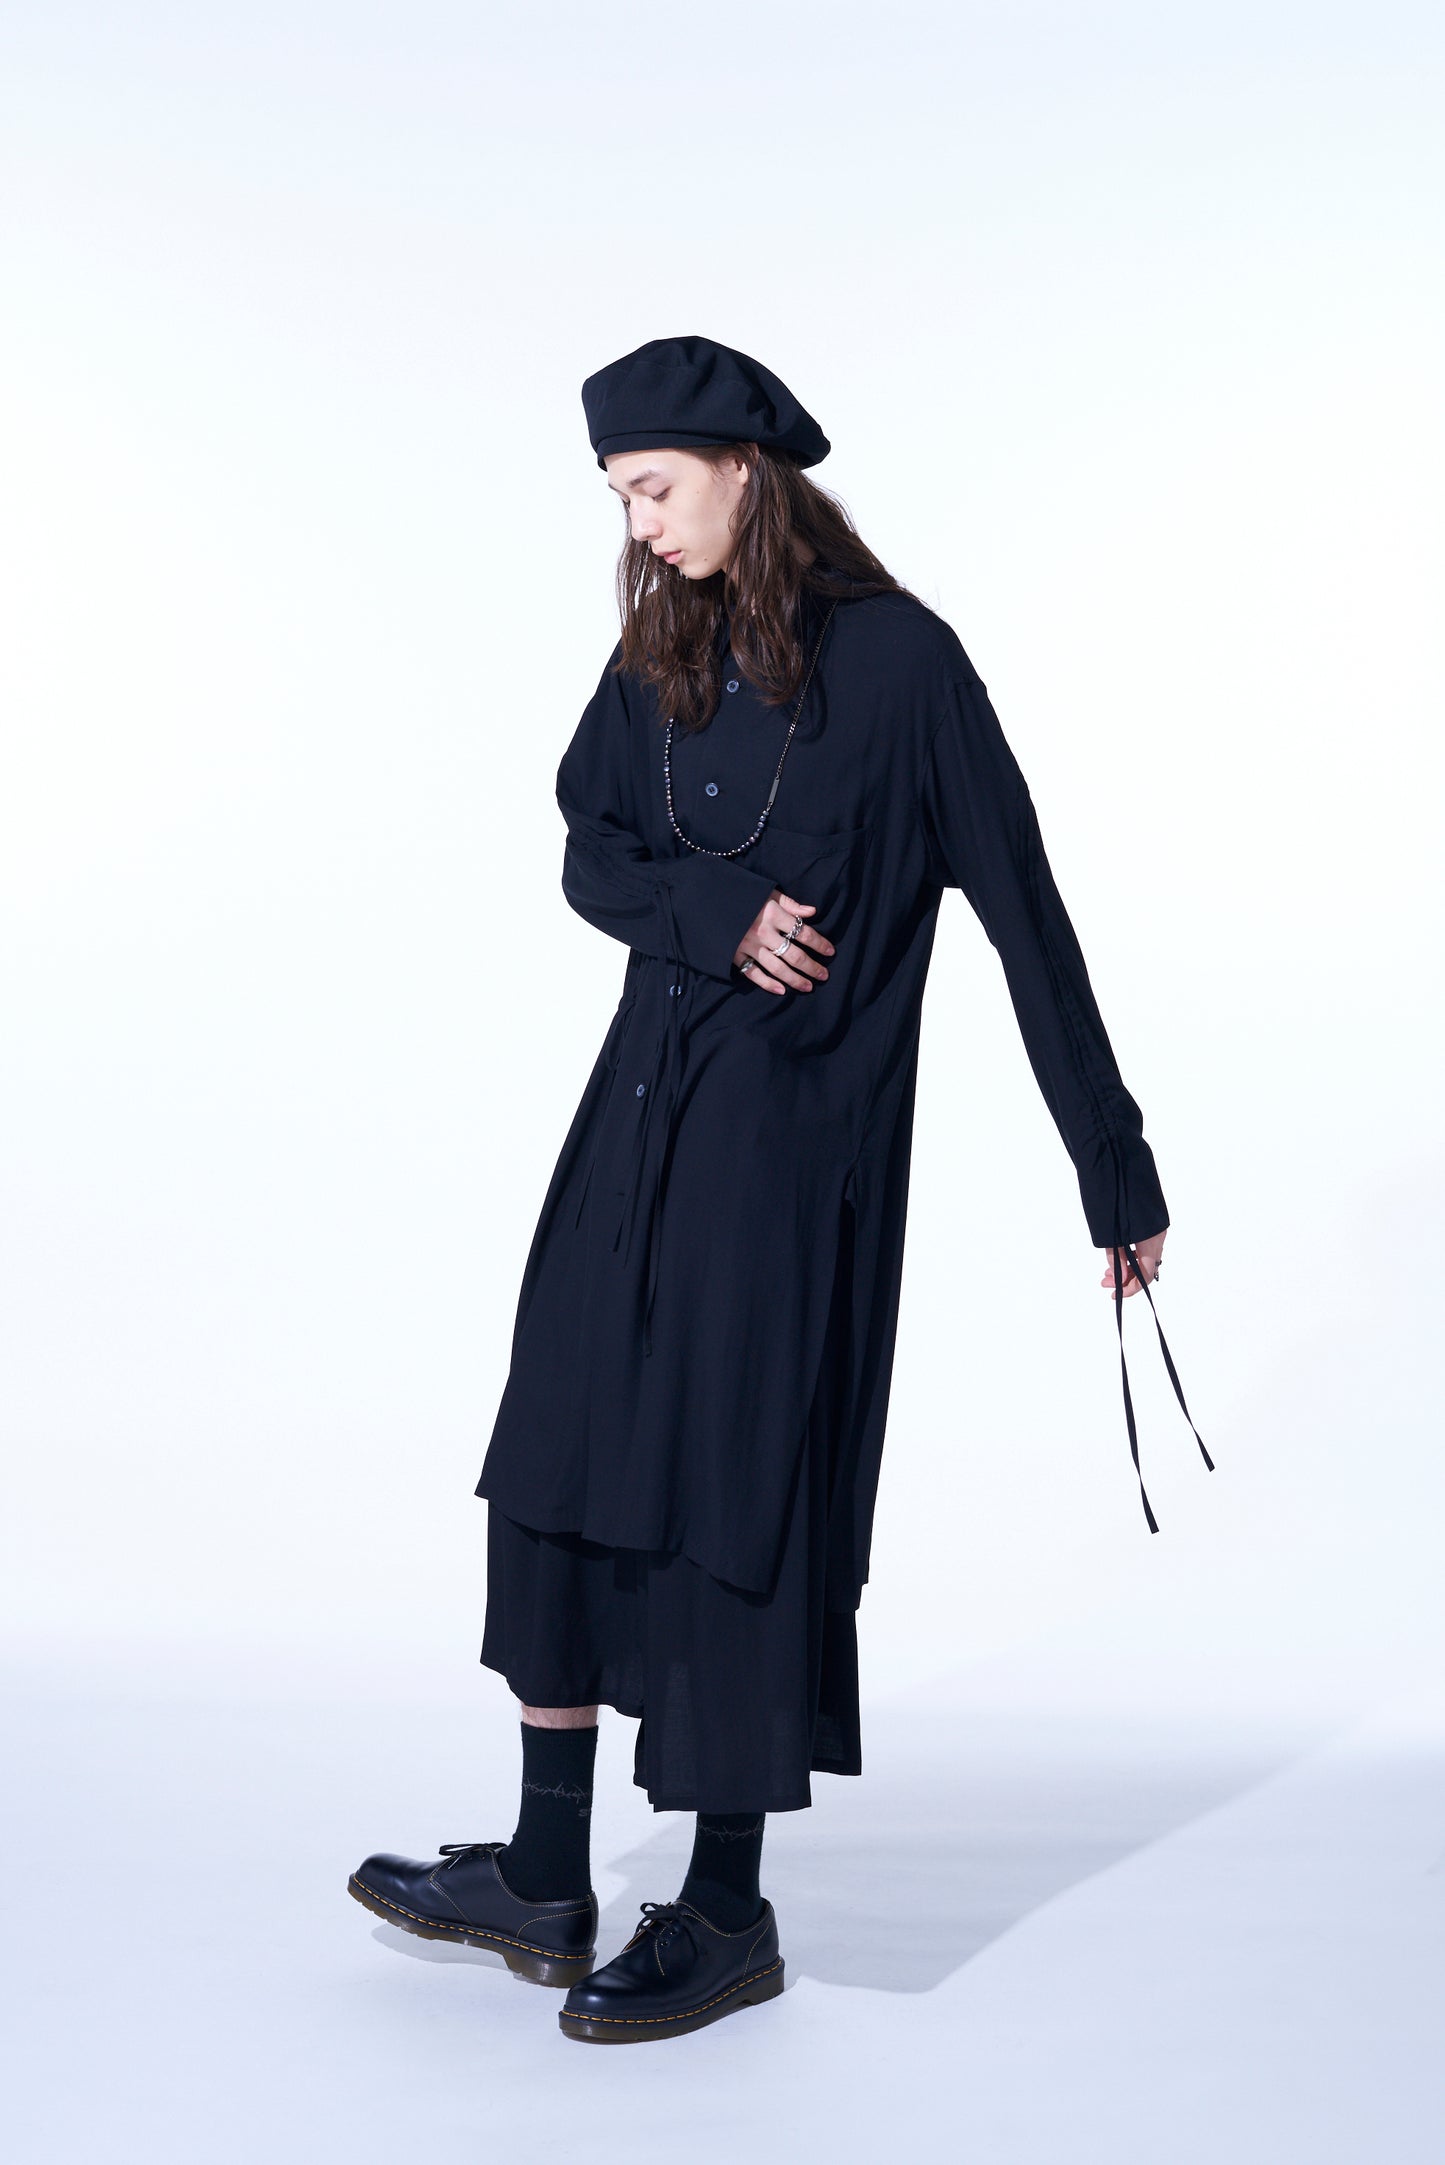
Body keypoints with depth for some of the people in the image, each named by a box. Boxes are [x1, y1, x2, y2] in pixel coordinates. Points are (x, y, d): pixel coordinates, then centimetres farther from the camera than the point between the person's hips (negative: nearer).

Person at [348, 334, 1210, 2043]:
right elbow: (592, 855, 9)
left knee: (740, 1493, -1)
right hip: (645, 1114, 7)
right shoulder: (660, 653, 10)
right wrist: (716, 917, -14)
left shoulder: (897, 659, -9)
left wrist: (1116, 1177, -8)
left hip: (796, 1142, -7)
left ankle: (728, 1915, 15)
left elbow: (1024, 917, -9)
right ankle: (546, 1881, 21)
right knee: (566, 1457, 8)